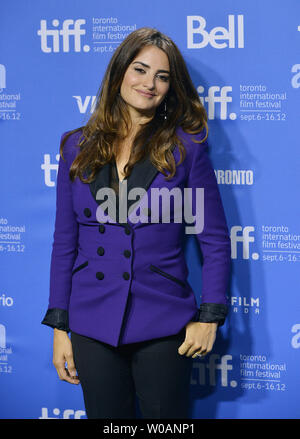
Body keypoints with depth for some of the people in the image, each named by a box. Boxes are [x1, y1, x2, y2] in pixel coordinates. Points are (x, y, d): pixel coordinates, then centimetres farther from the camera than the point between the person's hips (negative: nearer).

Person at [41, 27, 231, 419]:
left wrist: (210, 316, -6)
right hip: (94, 325, 2)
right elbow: (64, 242, 7)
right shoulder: (78, 147, 6)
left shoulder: (185, 146, 0)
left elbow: (215, 240, 1)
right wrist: (59, 326, 4)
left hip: (164, 327, -2)